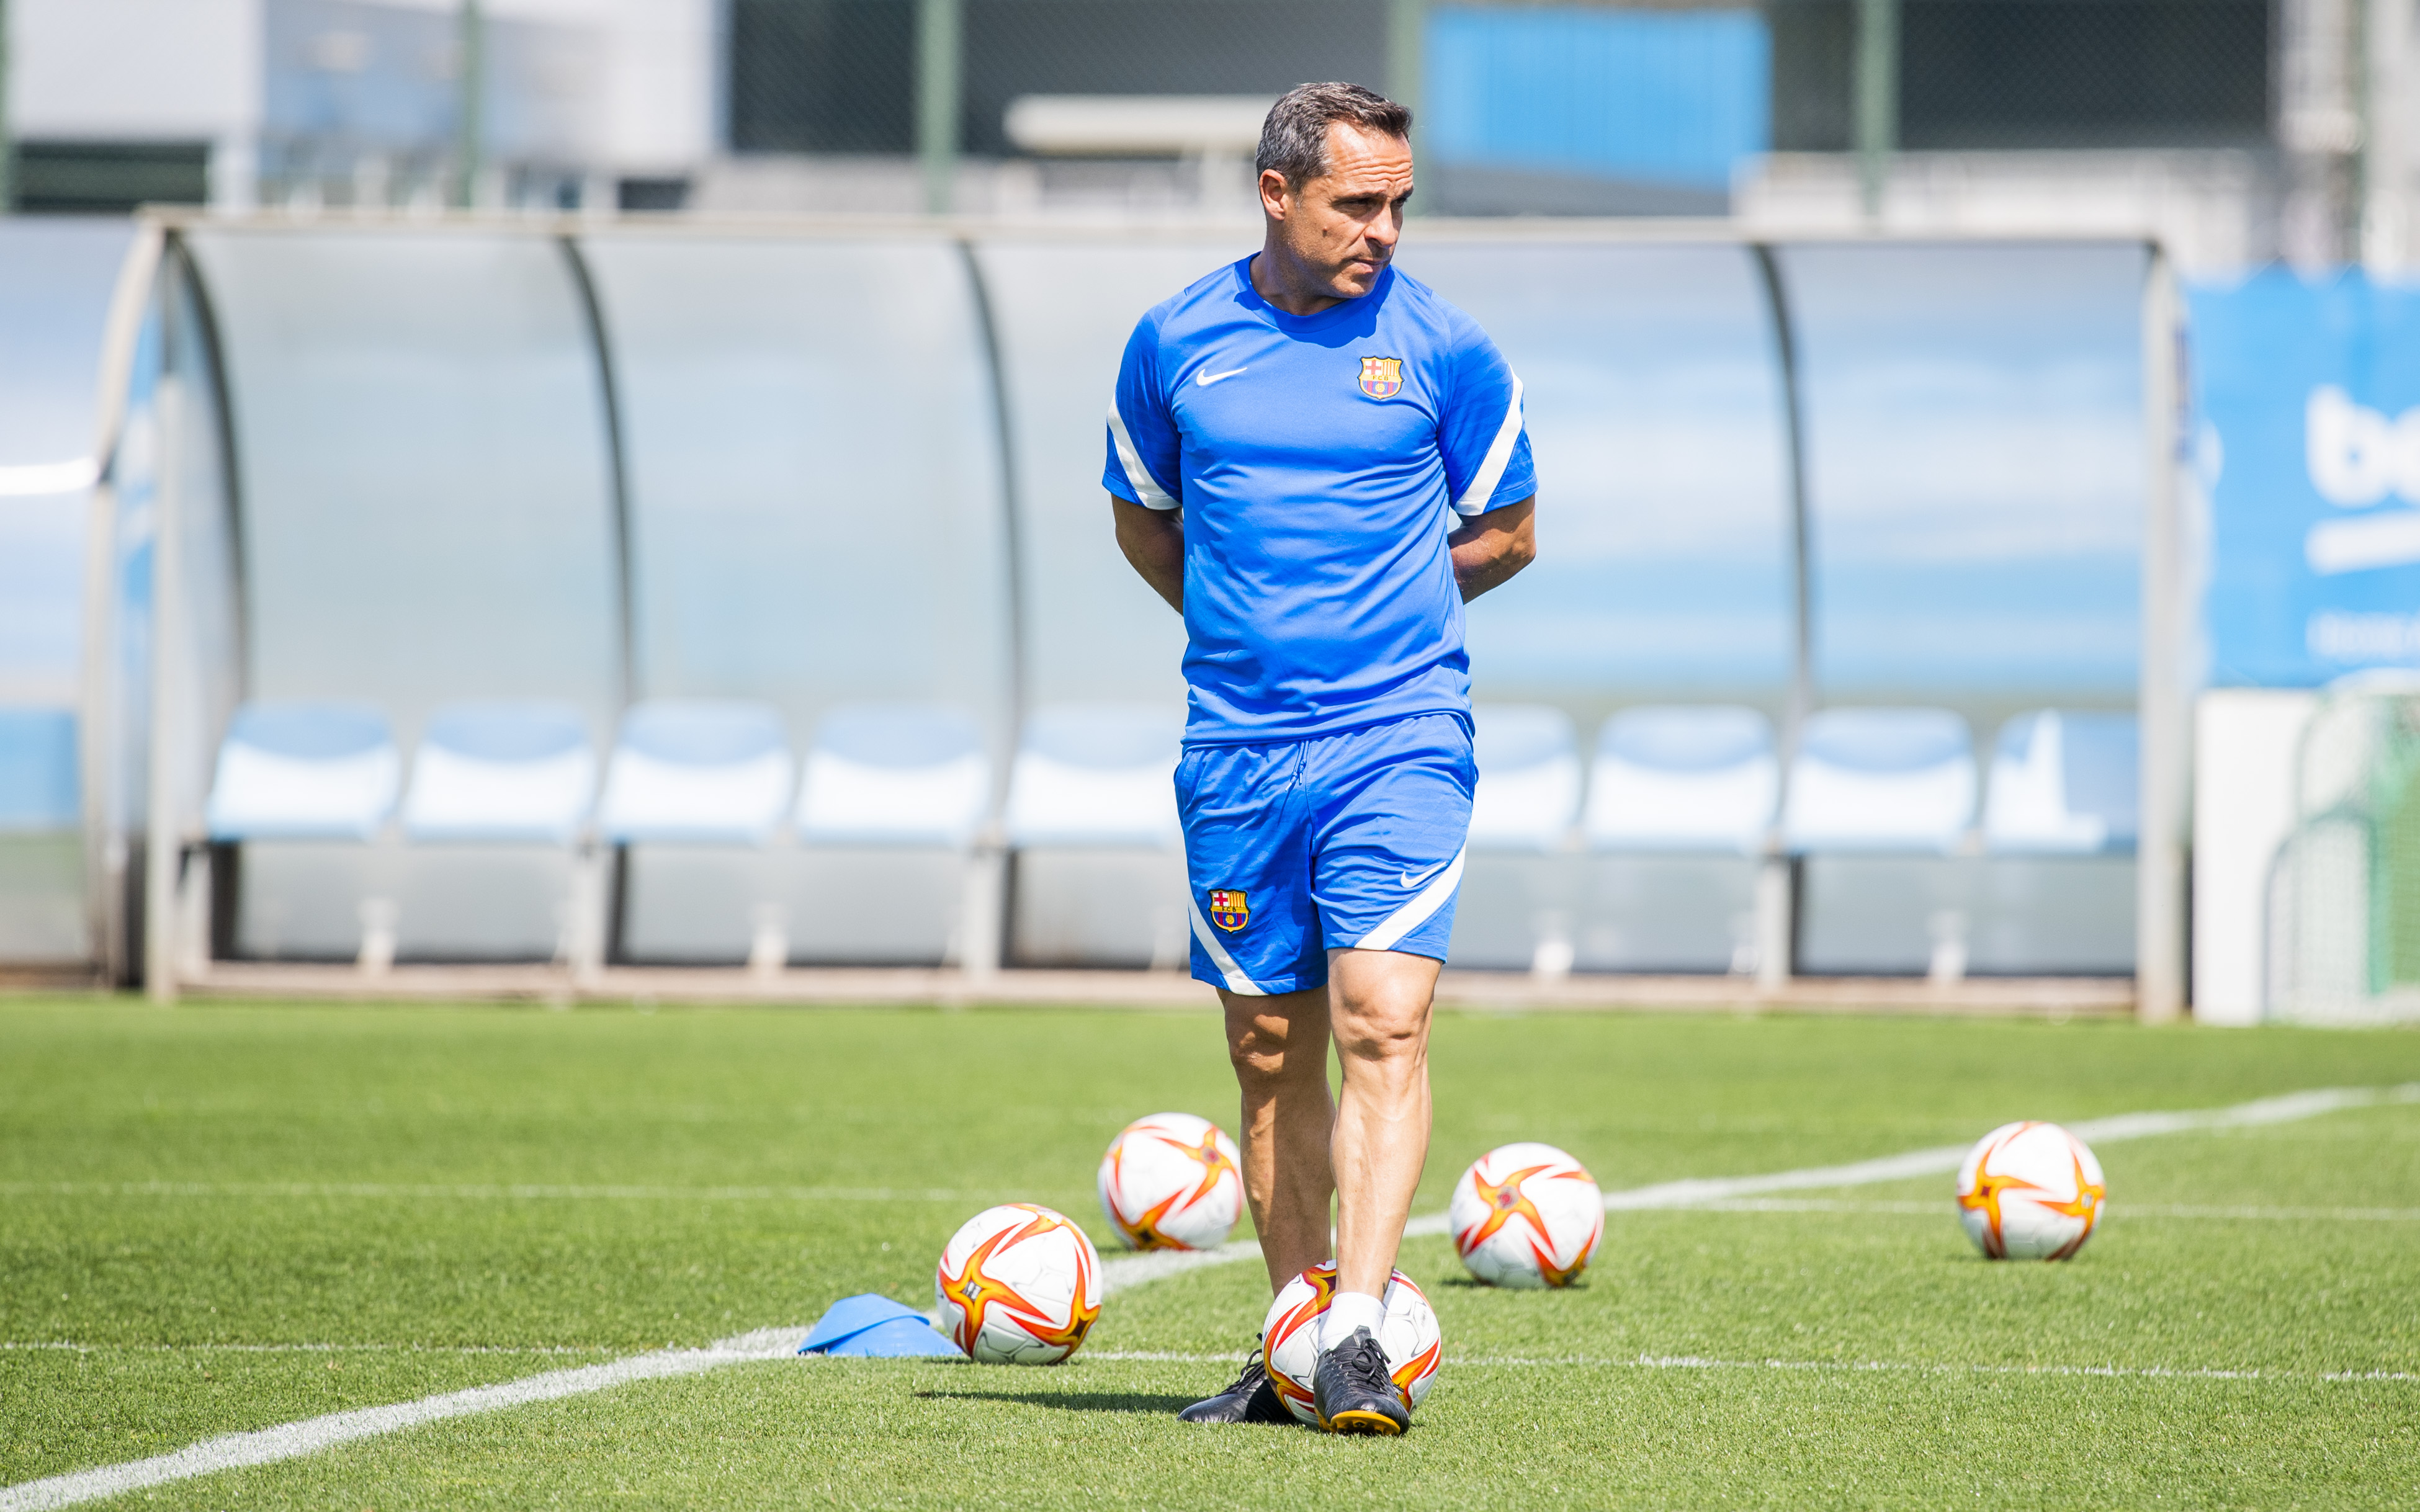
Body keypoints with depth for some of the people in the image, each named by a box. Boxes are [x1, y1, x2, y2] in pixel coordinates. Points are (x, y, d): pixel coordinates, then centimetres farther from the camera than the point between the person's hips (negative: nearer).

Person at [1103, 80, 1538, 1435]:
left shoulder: (1443, 349, -2)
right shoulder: (1176, 344, 4)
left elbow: (1507, 535, 10)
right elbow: (1142, 517, 20)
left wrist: (1376, 608, 6)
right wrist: (1248, 620, 10)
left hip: (1401, 738, -3)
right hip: (1237, 749, 3)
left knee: (1382, 1020, -17)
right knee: (1272, 1054, 8)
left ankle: (1360, 1337, -22)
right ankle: (1291, 1350, 17)